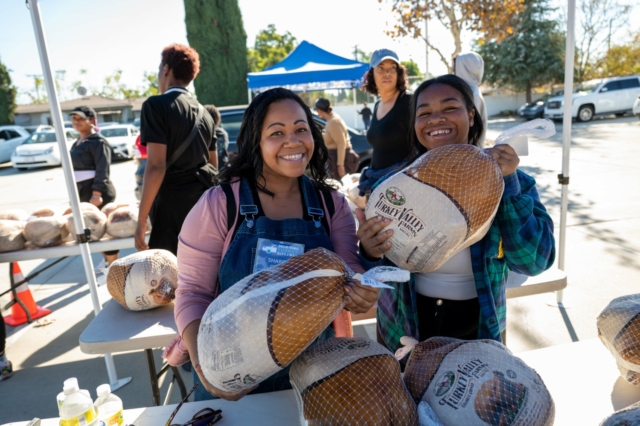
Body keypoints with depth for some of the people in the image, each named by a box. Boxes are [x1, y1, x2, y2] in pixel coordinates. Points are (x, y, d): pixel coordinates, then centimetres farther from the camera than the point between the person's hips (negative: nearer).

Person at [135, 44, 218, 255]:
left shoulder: (157, 105, -9)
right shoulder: (203, 112, 13)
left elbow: (156, 166, -17)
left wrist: (142, 219, -13)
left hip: (173, 203, -7)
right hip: (205, 201, 8)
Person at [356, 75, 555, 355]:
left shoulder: (512, 181, -9)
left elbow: (534, 262, -17)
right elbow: (382, 269, -5)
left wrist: (508, 184, -23)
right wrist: (371, 253, -28)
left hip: (478, 331, 0)